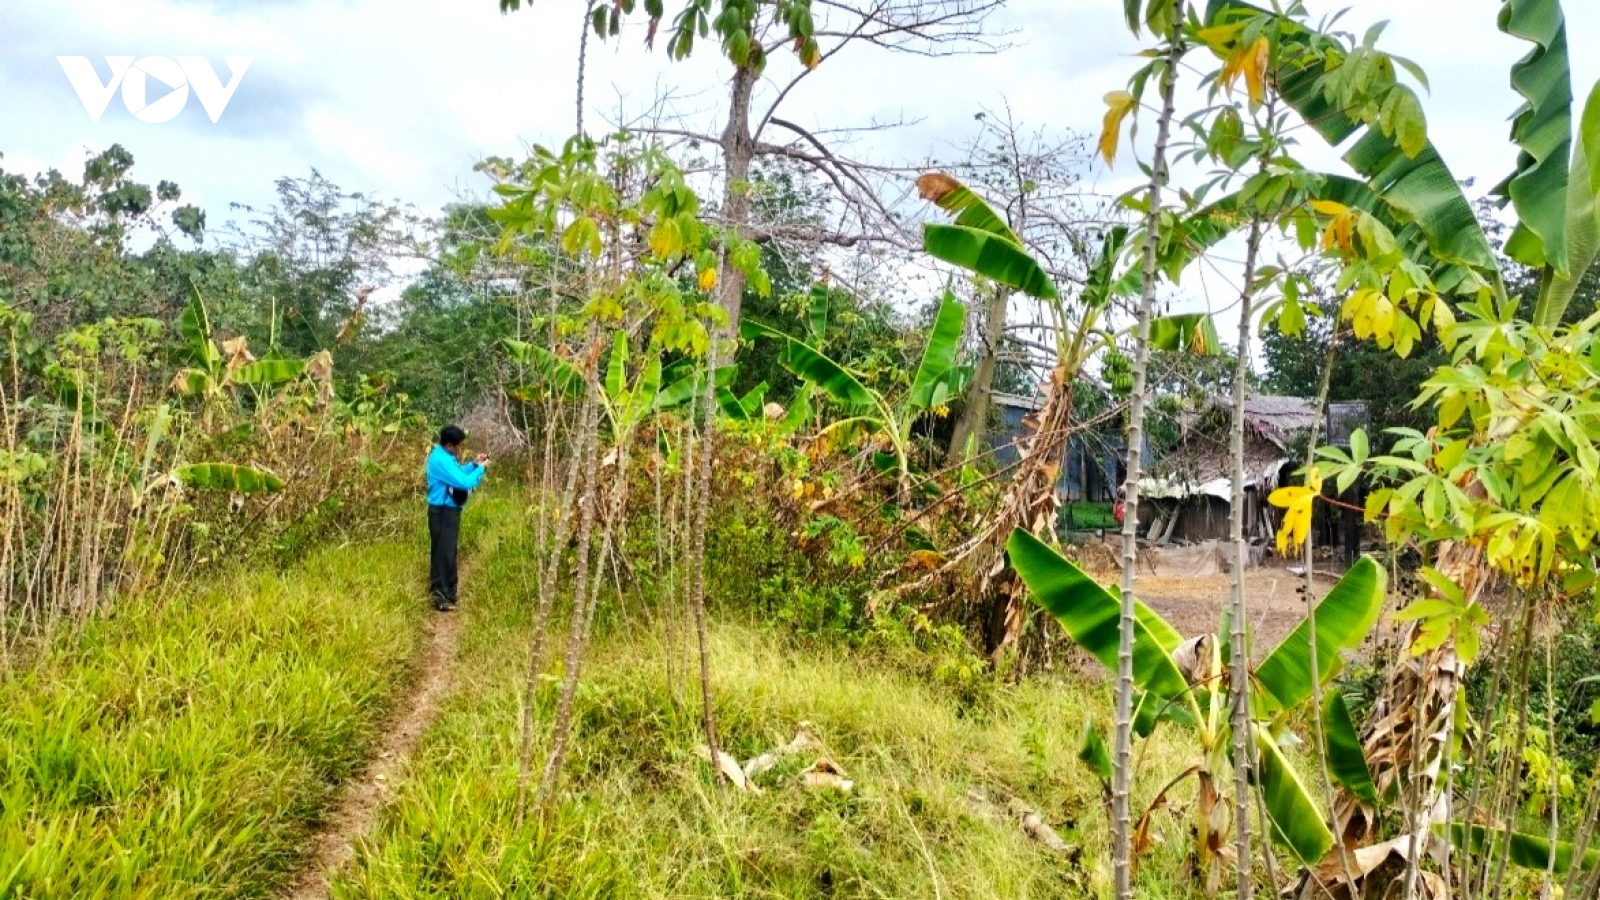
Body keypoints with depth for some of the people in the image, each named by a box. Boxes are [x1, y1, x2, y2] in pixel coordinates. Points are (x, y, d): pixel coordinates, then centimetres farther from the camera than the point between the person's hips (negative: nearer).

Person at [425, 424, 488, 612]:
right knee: (443, 553, -7)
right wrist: (481, 468, -14)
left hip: (448, 510, 11)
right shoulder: (441, 460, -24)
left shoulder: (445, 455, 9)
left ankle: (445, 592, 28)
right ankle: (441, 598, -3)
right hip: (443, 511, -11)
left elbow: (457, 474, 22)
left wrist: (474, 464, 8)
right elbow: (464, 482, -27)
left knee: (447, 552, 18)